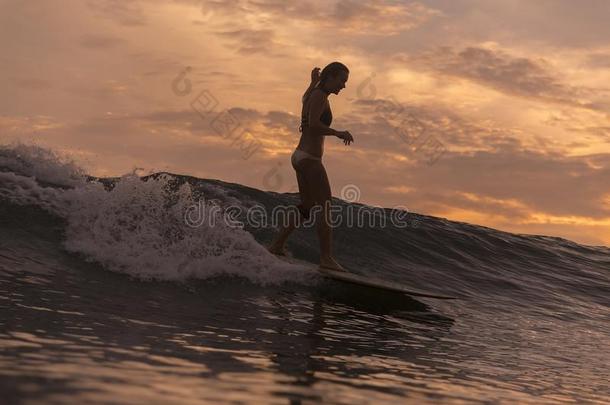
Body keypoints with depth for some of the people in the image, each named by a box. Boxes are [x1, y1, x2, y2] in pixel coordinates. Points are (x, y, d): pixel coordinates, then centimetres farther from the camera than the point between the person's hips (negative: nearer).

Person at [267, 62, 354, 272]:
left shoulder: (311, 95, 18)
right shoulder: (320, 97, -11)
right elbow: (314, 124, -25)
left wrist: (314, 81, 54)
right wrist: (337, 133, -22)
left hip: (301, 156, 11)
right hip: (309, 158, -11)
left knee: (308, 206, 16)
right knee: (324, 206, -11)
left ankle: (276, 246, 18)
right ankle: (326, 258, -14)